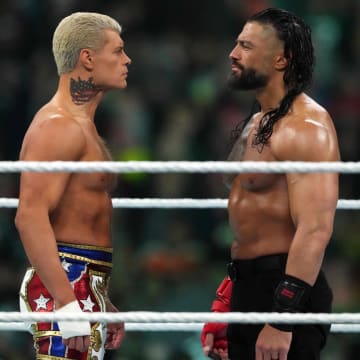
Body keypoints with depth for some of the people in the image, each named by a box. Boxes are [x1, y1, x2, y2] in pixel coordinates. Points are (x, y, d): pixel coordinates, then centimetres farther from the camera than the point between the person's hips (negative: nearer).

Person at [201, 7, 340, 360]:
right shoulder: (256, 123, 16)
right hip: (247, 290, 10)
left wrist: (282, 321, -29)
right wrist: (225, 304, 22)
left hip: (285, 290, -10)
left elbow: (315, 230, -24)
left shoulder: (305, 127, -15)